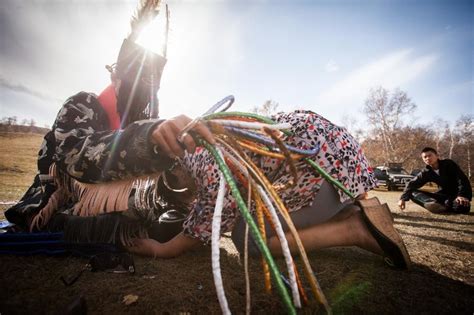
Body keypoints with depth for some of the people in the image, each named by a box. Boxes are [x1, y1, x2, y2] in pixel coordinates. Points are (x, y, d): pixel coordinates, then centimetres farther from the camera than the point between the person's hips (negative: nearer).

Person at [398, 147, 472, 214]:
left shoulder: (448, 164, -9)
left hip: (456, 194, -4)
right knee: (413, 193, -16)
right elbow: (412, 184, -9)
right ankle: (434, 204, -40)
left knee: (462, 206, -39)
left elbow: (462, 179, -18)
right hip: (443, 195, 4)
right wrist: (403, 198, -23)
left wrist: (462, 195, -34)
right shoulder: (426, 172, -1)